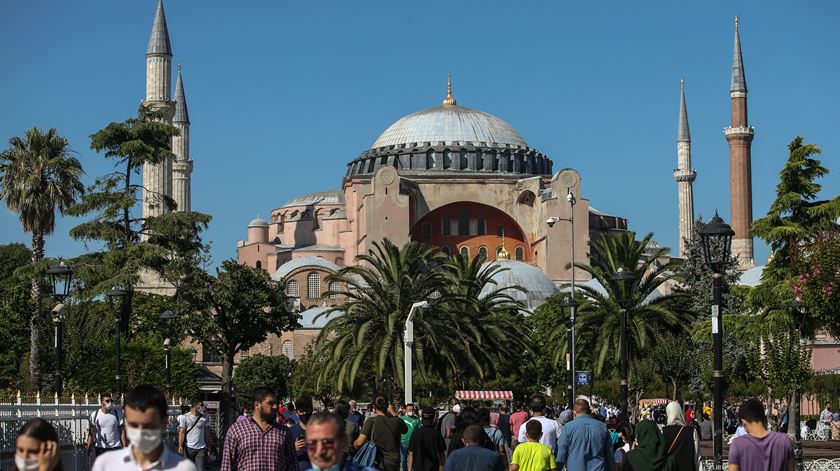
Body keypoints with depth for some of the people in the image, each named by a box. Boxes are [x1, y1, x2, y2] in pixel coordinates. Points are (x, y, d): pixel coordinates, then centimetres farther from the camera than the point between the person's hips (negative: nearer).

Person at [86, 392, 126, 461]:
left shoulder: (118, 414, -1)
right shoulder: (94, 415, 0)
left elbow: (122, 431, 0)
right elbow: (91, 432, 3)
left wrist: (124, 447, -6)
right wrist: (89, 447, -4)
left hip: (115, 447, -1)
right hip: (99, 448, 1)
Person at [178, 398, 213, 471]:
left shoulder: (205, 418, 5)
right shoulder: (184, 417, -2)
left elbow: (207, 433, 9)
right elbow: (182, 432, -4)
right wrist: (180, 446, -11)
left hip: (201, 448, 1)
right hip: (188, 448, -1)